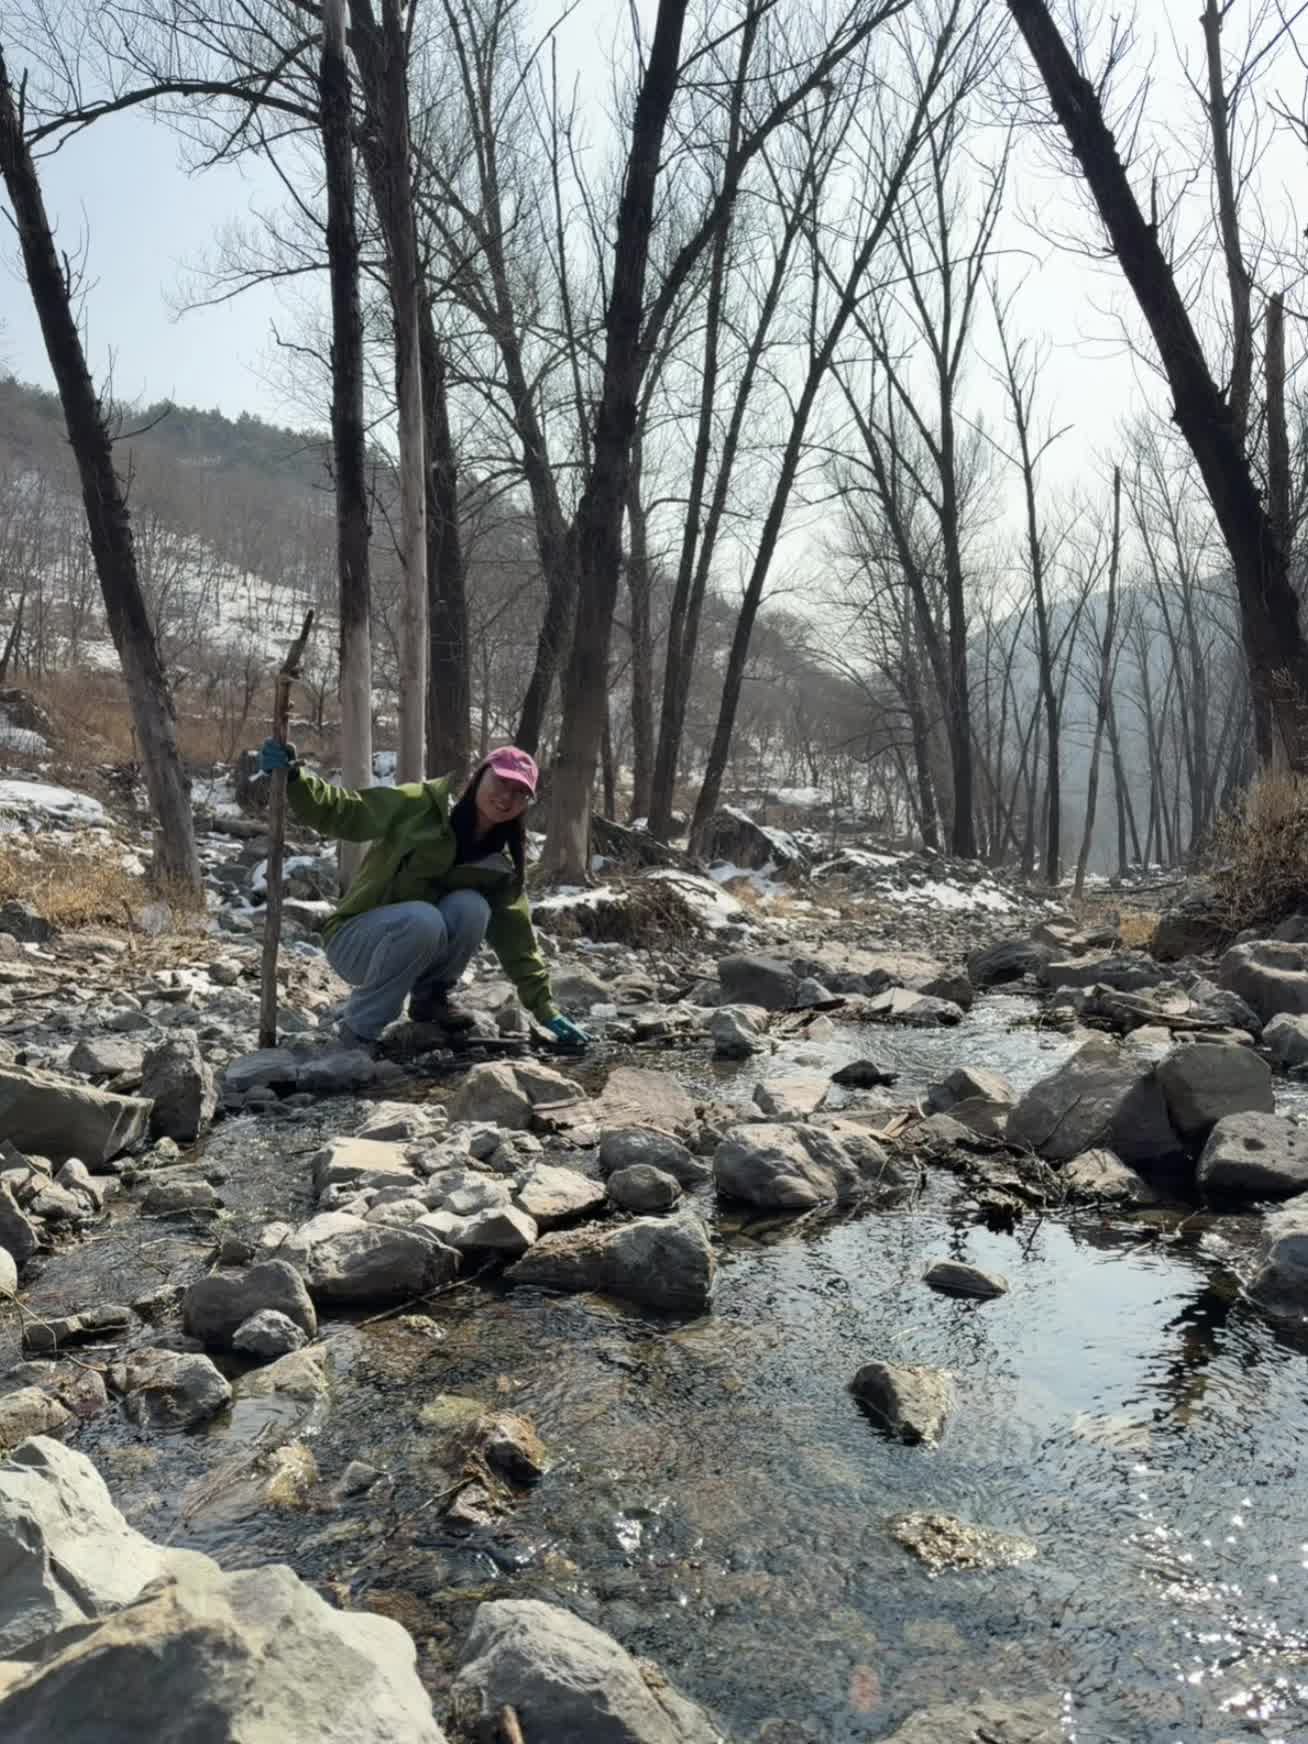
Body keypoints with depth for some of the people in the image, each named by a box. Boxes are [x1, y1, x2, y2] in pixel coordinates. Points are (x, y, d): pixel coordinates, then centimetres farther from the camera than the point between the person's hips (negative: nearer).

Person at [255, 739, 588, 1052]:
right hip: (355, 941, -4)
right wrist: (292, 777, -32)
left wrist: (545, 1008, -6)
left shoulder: (501, 865, -1)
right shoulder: (422, 805, -14)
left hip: (422, 945, 4)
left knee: (471, 906, -26)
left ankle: (428, 998, -2)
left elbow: (516, 937, 0)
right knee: (423, 919, -36)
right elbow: (344, 812, -15)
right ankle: (358, 1028, -17)